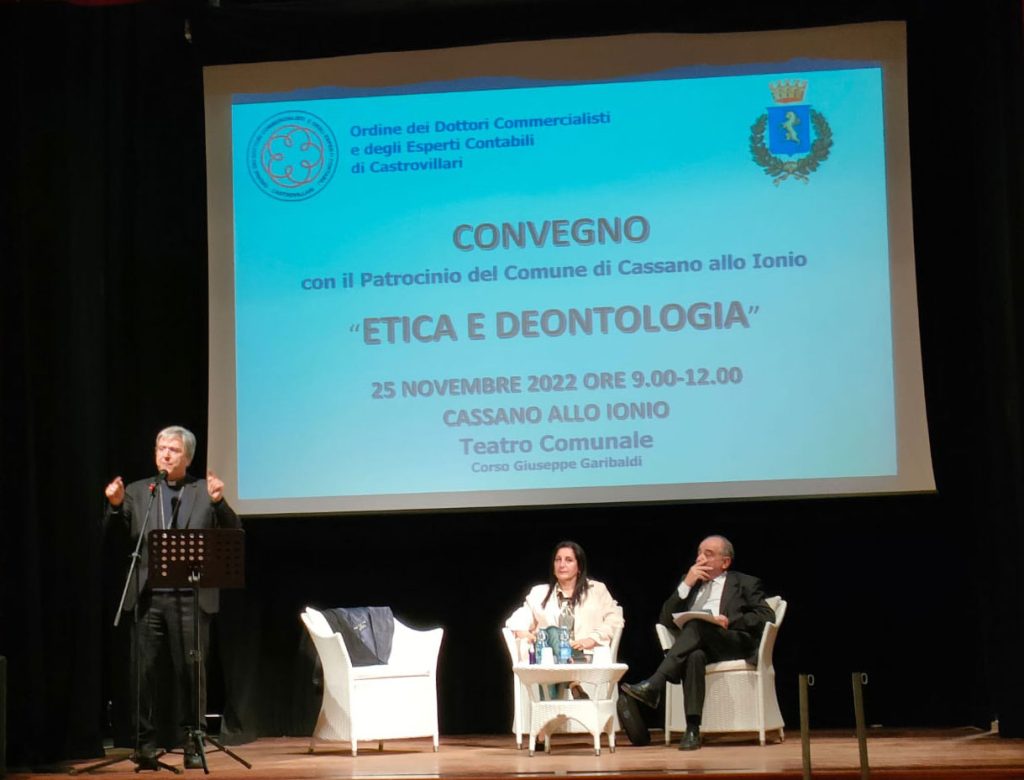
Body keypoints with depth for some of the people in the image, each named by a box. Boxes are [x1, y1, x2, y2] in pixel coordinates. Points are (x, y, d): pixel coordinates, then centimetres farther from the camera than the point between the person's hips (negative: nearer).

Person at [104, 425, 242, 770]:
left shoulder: (205, 491, 7)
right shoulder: (138, 492, 12)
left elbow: (234, 533, -1)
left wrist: (218, 502, -18)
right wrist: (115, 505, -13)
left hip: (190, 597, -1)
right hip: (147, 596, 2)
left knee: (191, 673, 1)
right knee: (144, 672, 2)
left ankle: (192, 744, 10)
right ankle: (145, 746, 8)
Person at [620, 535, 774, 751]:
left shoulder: (745, 584, 20)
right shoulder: (691, 583, 30)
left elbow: (766, 616, 3)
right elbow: (666, 620, 17)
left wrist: (730, 621, -11)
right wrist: (686, 585, 7)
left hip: (737, 644, -2)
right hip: (696, 645, 2)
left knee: (699, 623, -35)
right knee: (694, 656, -38)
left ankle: (654, 686, -47)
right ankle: (692, 729, -44)